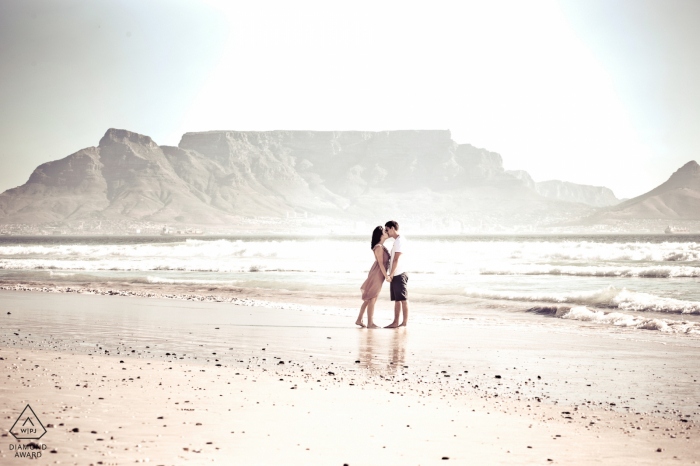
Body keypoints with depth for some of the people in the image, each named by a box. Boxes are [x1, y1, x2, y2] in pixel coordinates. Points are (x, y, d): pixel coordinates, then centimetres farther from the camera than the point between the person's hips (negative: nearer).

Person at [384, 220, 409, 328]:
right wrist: (391, 275, 18)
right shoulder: (397, 241, 19)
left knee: (403, 299, -6)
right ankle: (395, 322, 12)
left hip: (400, 274, -10)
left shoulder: (400, 240, -12)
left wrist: (391, 275, -17)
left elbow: (396, 259, -17)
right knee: (397, 300, 10)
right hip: (395, 275, 10)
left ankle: (405, 323, -5)